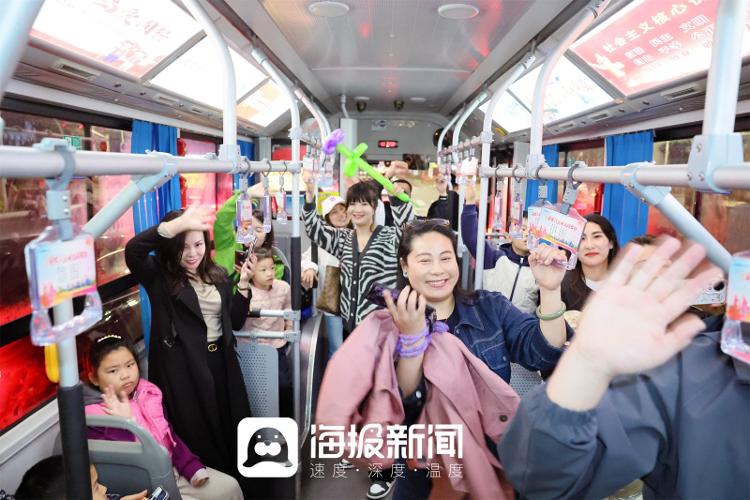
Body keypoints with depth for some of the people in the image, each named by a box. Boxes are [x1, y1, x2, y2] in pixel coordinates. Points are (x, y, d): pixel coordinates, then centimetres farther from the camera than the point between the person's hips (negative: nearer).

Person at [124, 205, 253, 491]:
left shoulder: (217, 276, 7)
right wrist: (178, 223, -39)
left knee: (231, 433, 15)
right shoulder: (160, 276, -7)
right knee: (199, 440, 7)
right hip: (182, 368, -5)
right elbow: (133, 251, -29)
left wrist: (243, 285, -5)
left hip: (220, 362, 5)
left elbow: (235, 322, 8)